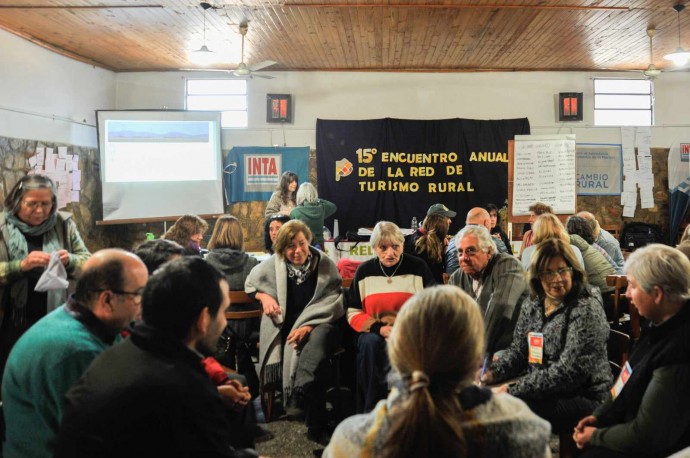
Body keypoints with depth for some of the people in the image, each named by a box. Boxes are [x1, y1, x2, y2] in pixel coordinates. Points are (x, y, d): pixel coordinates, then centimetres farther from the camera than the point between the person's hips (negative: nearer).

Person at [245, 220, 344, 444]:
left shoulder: (325, 264, 0)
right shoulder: (273, 264, 6)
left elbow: (334, 302, -4)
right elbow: (251, 282, 24)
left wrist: (309, 326, -16)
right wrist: (264, 296, 0)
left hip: (319, 325, -2)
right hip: (285, 326, 2)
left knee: (319, 339, -40)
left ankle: (298, 397, -47)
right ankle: (317, 425, -23)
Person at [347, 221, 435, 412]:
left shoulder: (418, 268, 2)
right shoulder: (364, 271, 7)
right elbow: (353, 313, 5)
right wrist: (379, 328, -13)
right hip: (374, 331, 2)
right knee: (370, 344, -33)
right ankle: (370, 410, -25)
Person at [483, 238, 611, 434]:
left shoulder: (586, 308, -14)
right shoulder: (532, 304, 8)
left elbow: (570, 371, -21)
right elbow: (517, 350, 13)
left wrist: (514, 389, -22)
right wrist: (493, 373, -7)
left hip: (582, 398, -6)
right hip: (540, 392, 6)